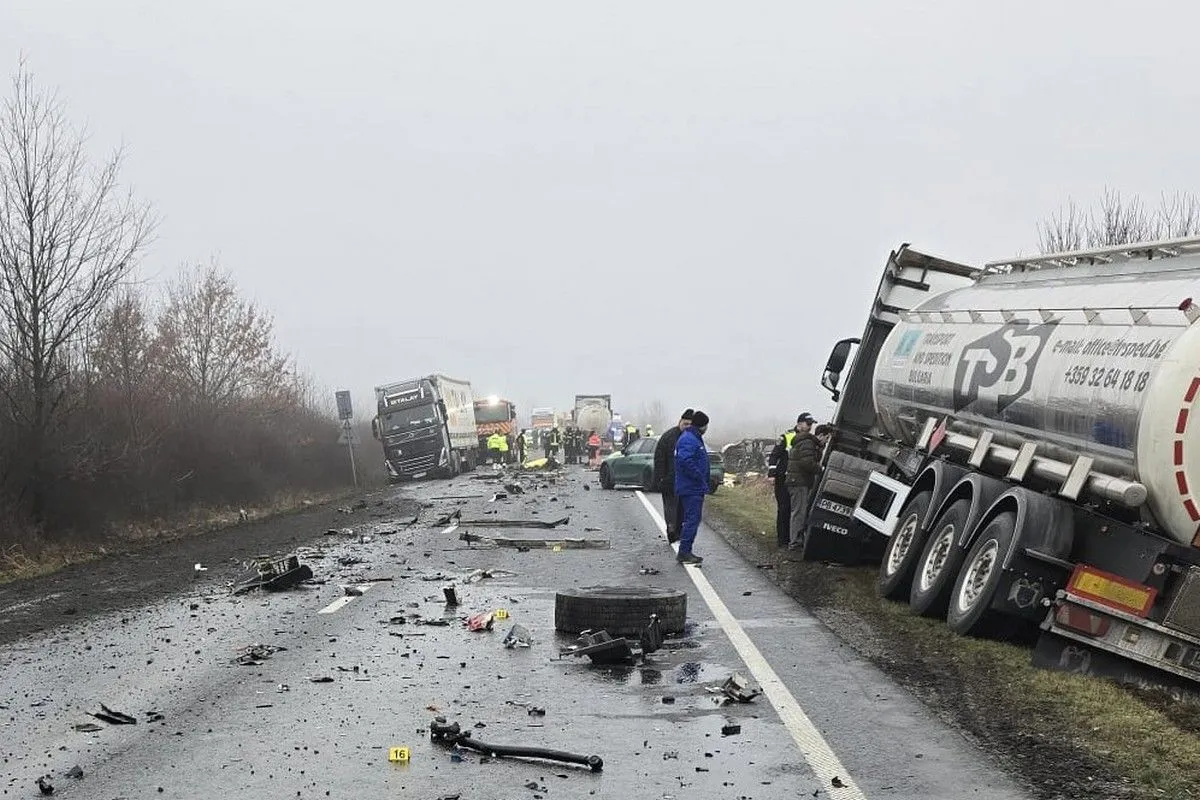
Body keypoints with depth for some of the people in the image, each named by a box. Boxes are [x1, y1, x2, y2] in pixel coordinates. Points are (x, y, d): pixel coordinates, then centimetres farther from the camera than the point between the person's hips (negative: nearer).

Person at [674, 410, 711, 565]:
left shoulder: (695, 439, 19)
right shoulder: (688, 440, -16)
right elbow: (686, 461, -28)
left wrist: (706, 483, 19)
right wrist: (701, 478, -22)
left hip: (695, 488, 11)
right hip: (691, 488, -11)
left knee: (692, 519, 13)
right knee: (692, 519, -10)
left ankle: (686, 552, 17)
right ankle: (684, 552, -9)